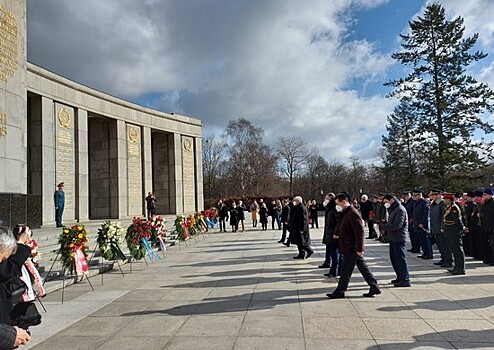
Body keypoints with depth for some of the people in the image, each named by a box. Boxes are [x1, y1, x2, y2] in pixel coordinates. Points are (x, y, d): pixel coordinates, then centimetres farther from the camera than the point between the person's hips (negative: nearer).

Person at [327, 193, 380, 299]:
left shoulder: (353, 214, -19)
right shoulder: (346, 213, 13)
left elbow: (360, 232, -22)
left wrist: (359, 249, -22)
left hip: (352, 249, -10)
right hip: (352, 248, 10)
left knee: (345, 270, 0)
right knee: (363, 267, 14)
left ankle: (339, 292, 10)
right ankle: (374, 288, 21)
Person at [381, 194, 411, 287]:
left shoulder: (400, 209, -14)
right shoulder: (392, 209, 18)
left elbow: (397, 225, -22)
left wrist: (383, 227, -16)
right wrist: (383, 224, 1)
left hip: (398, 238, -10)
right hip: (393, 238, 10)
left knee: (400, 259, -6)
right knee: (393, 258, 15)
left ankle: (405, 280, -1)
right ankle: (400, 277, 25)